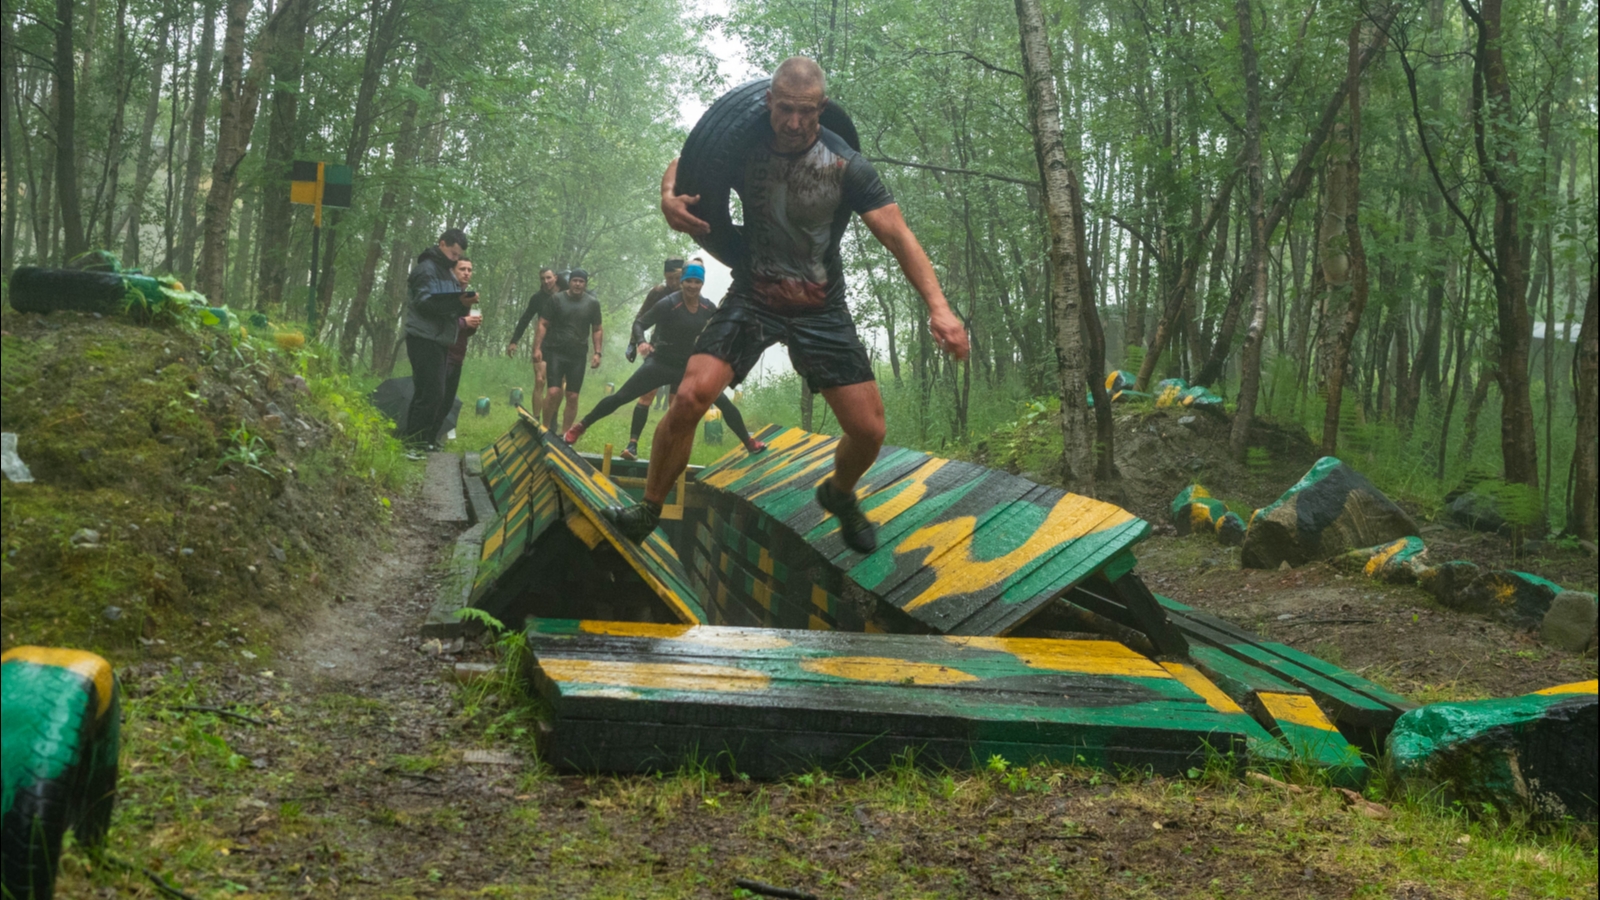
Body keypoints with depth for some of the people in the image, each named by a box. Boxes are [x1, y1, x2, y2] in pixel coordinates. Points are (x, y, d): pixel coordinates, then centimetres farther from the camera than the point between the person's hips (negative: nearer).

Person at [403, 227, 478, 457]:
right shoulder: (427, 269, -12)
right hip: (424, 340, -10)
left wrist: (465, 302, 3)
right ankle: (412, 444, -12)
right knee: (429, 393, -14)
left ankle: (425, 441, 17)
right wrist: (458, 302, -29)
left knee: (434, 394, 11)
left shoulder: (446, 271, 20)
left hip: (438, 340, 10)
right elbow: (425, 303, -22)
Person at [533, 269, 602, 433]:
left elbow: (597, 330, 12)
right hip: (556, 353, -2)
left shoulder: (592, 303, 5)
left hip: (578, 356, 2)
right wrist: (537, 348, -8)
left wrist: (597, 353, 2)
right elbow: (543, 325, 1)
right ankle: (546, 429, -2)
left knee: (572, 397, 1)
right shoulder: (557, 299, 0)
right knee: (553, 391, -15)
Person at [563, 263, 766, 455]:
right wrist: (641, 342, -31)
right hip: (661, 363, -4)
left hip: (690, 367, 4)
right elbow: (639, 323, -12)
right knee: (620, 397, -9)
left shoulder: (708, 308, -4)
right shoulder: (668, 304, -17)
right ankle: (579, 427, 5)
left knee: (725, 403, -1)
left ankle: (749, 443, 14)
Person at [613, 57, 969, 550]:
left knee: (868, 431, -6)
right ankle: (649, 509, -3)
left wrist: (937, 306, -31)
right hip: (752, 298, 0)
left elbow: (897, 235, -18)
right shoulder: (744, 152, -7)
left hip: (821, 310, 0)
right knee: (691, 396, -23)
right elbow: (684, 163, 11)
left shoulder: (846, 166, -14)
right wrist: (669, 197, -14)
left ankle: (839, 494, 29)